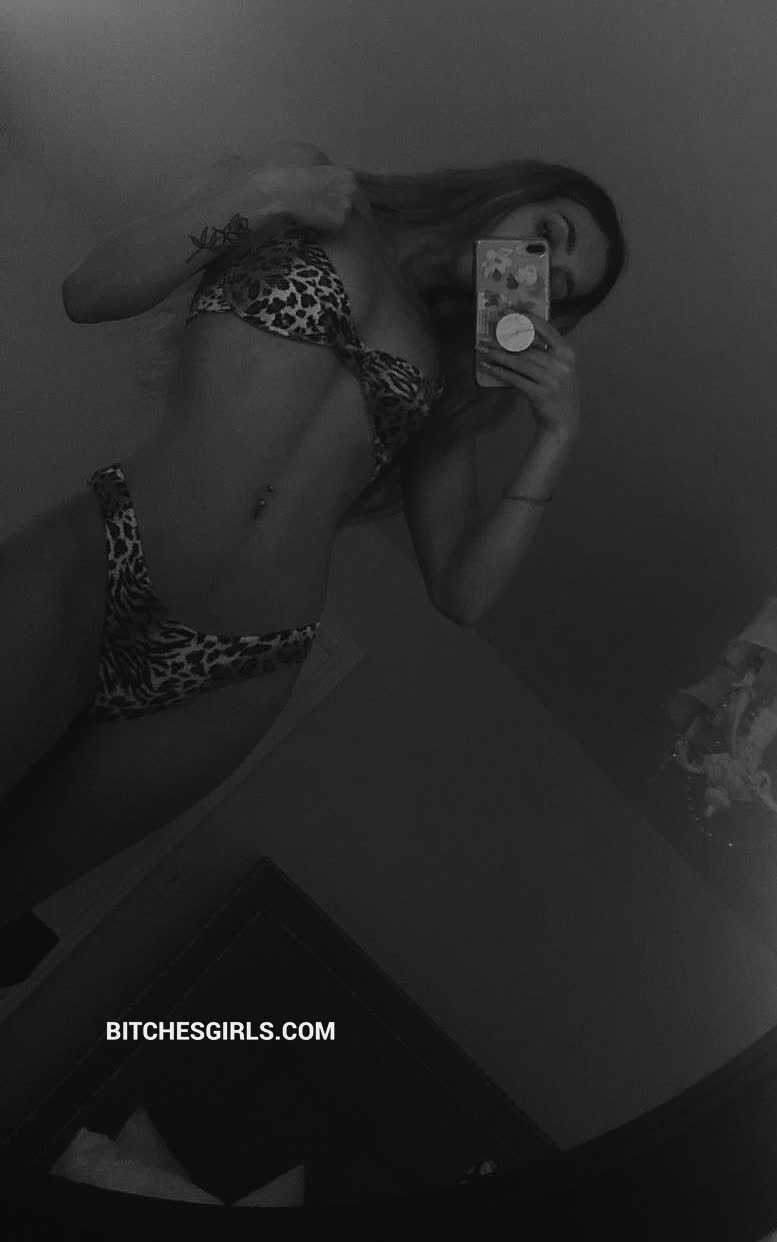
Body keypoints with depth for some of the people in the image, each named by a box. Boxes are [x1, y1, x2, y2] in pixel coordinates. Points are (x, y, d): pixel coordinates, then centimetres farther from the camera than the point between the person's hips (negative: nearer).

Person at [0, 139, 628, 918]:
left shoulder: (447, 378, 16)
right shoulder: (312, 188, 10)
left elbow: (461, 595, 7)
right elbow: (87, 296, 3)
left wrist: (557, 435, 0)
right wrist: (252, 200, -6)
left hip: (231, 682, 2)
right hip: (92, 566, -2)